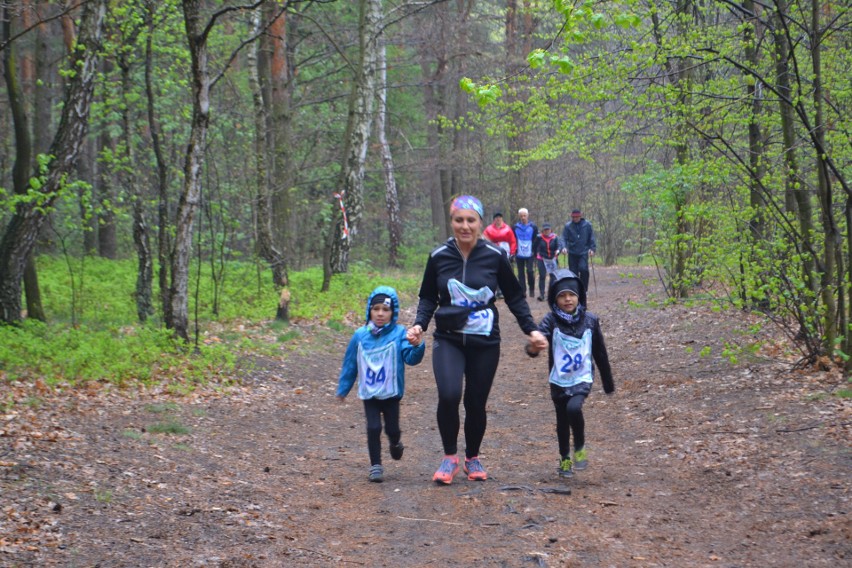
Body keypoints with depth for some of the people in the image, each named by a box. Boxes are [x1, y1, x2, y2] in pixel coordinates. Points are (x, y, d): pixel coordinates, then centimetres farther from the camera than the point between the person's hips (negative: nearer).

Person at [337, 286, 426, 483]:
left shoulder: (399, 333, -11)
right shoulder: (360, 335, -3)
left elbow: (411, 358, -20)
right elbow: (350, 364, 7)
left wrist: (416, 346, -42)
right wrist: (343, 389, 14)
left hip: (391, 393, -1)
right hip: (369, 393, 1)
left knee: (392, 428, 8)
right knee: (373, 428, -5)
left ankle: (395, 442, 43)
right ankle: (375, 466, 7)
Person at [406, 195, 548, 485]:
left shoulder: (495, 256, -4)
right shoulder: (438, 257, -2)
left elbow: (514, 297, 7)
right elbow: (428, 298, 10)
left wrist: (531, 329, -1)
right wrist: (419, 324, -7)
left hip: (485, 342, 0)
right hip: (448, 340, 0)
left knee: (476, 404, 6)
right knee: (449, 395, -22)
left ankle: (473, 459, 31)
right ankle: (450, 457, -1)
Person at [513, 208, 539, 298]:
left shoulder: (533, 227, 2)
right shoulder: (516, 227, 6)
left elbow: (536, 240, 6)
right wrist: (513, 253, 3)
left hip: (530, 254, -2)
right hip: (519, 255, 2)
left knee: (530, 271, -10)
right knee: (521, 273, 3)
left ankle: (532, 289, 7)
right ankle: (523, 291, 9)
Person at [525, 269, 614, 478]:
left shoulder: (590, 320, -4)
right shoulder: (551, 320, -10)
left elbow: (600, 353, 5)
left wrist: (608, 383, 13)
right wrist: (533, 348, -55)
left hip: (582, 379, -1)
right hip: (559, 381, 1)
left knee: (573, 408, -26)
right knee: (562, 421, 12)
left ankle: (580, 448, -1)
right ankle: (565, 459, 34)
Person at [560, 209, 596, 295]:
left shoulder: (587, 225, 2)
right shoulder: (568, 226, 1)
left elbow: (591, 238, 8)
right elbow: (564, 238, -2)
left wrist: (592, 248, -1)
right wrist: (564, 247, -19)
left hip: (583, 252, -1)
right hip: (572, 253, 1)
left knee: (583, 269, -19)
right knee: (573, 272, 2)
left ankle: (584, 289, -5)